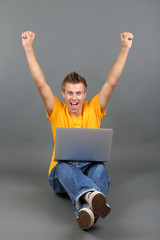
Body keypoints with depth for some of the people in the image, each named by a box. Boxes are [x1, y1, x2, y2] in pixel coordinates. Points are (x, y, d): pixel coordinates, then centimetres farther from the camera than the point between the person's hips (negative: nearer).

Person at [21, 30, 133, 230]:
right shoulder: (57, 111, 3)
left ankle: (87, 209, -60)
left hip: (90, 170, 1)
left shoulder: (93, 110, 4)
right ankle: (94, 196, -65)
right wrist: (28, 49, -10)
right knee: (64, 167, -37)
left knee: (100, 167, -35)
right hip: (61, 176, 0)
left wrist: (125, 49, -10)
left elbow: (112, 81, -4)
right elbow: (40, 83, -5)